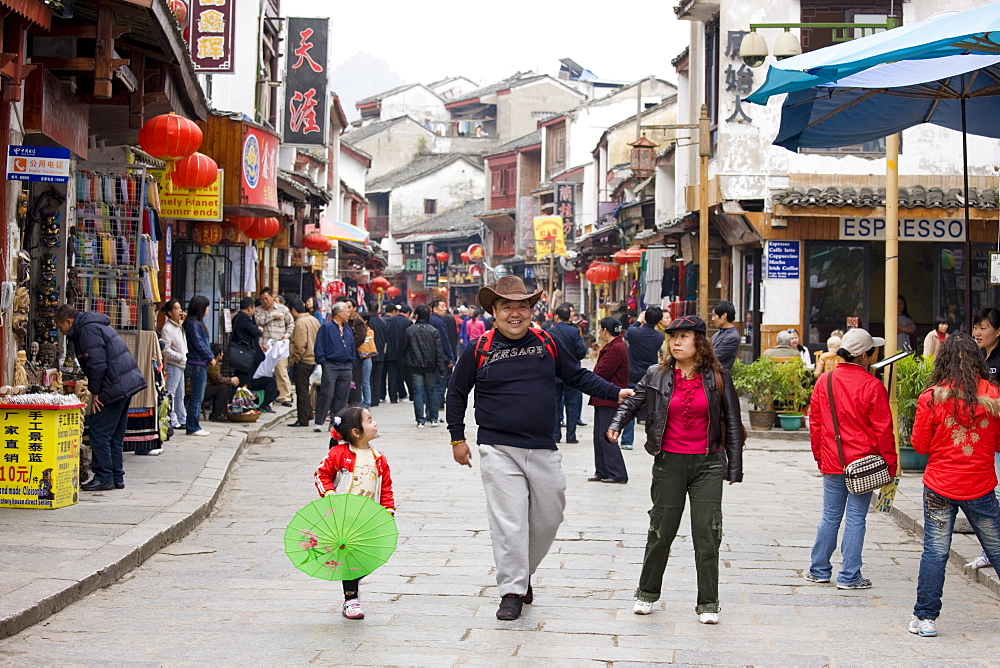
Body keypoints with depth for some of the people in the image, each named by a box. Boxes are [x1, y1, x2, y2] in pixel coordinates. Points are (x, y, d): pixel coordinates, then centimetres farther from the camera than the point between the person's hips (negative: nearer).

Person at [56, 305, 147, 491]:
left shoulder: (87, 330, -11)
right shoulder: (94, 325, 21)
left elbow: (97, 364, -19)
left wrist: (95, 393, -13)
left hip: (114, 387, -10)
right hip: (128, 383, 10)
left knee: (99, 431, -5)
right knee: (115, 434, 14)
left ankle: (104, 478, -3)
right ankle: (116, 477, 18)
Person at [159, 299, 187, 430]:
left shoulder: (180, 326, 13)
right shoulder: (167, 328, -13)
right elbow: (166, 350, -17)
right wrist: (181, 358, -19)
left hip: (181, 365, 9)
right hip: (173, 365, -9)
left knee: (180, 394, 16)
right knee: (171, 394, -6)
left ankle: (182, 418, 23)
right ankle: (172, 420, -5)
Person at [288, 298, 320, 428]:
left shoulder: (300, 322, -17)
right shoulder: (314, 320, 10)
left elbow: (300, 345, -22)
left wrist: (293, 360, -13)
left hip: (303, 360, -9)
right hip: (313, 359, 9)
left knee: (301, 390, -3)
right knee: (305, 389, 20)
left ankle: (303, 420, -1)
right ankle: (308, 414, 28)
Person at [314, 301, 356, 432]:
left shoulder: (348, 330, 16)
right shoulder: (326, 327, -3)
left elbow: (352, 349, 22)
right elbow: (319, 348, -5)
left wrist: (351, 365, 13)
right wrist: (322, 363, -11)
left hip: (346, 367, 6)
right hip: (330, 366, -6)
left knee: (342, 397, 4)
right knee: (326, 395, -9)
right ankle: (319, 423, -5)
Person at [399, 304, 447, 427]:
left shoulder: (409, 330, -5)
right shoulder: (434, 331, -3)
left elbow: (402, 349, 1)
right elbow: (439, 351, -4)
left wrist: (403, 362, 16)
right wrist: (442, 369, -2)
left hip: (415, 366, -1)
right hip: (430, 366, 1)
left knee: (418, 392, 2)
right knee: (431, 390, 14)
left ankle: (420, 420, -1)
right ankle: (433, 418, 16)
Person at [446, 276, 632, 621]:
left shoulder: (547, 343, 6)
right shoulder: (479, 349, 0)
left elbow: (578, 376, 17)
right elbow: (456, 394, 10)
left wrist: (615, 392, 8)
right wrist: (457, 438, 9)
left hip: (543, 450, 4)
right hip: (499, 451, -3)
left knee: (548, 518, 9)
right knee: (509, 523, -8)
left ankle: (523, 573, 31)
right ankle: (512, 591, 1)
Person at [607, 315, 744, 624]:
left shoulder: (717, 377, 1)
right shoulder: (657, 376, 2)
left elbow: (732, 423, 4)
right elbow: (633, 401, 8)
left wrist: (734, 467, 2)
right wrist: (616, 423, -14)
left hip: (707, 463, -1)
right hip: (669, 462, 1)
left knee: (706, 534, -3)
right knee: (661, 531, 8)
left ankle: (708, 604, 7)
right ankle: (647, 593, 25)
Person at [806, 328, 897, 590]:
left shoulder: (824, 381, 3)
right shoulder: (872, 386, -12)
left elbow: (815, 423, 9)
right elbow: (883, 430, -9)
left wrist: (820, 456, 20)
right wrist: (890, 465, 0)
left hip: (832, 462, 4)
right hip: (863, 464, -4)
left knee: (830, 516, 14)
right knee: (855, 518, 1)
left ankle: (819, 570, 20)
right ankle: (849, 576, 4)